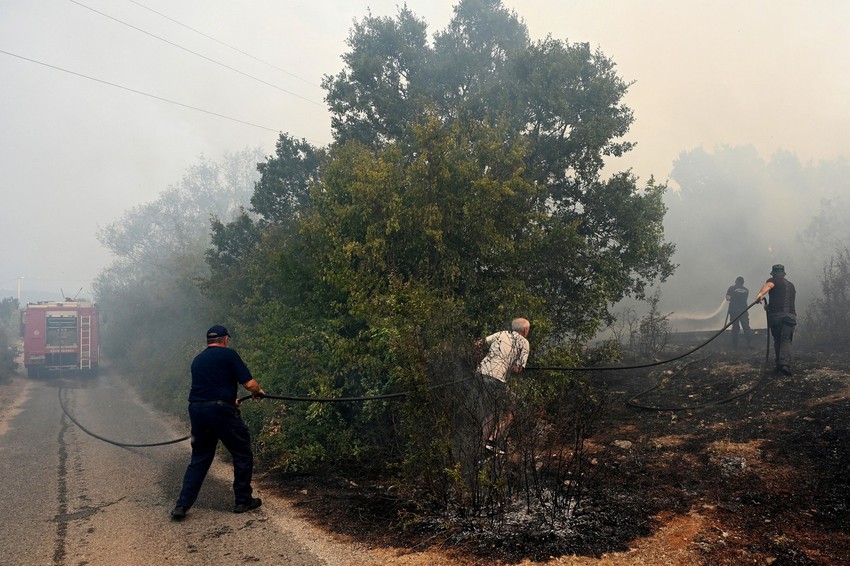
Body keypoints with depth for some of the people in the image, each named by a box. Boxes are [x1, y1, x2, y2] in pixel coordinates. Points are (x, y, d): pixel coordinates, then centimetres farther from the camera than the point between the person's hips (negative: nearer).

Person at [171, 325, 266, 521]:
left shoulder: (197, 360, 18)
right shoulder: (228, 354, -2)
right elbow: (249, 384, -7)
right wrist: (258, 391, 15)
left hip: (196, 410, 6)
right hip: (221, 411, -6)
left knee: (199, 460, 18)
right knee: (243, 455, 11)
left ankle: (182, 506, 12)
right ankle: (243, 501, 18)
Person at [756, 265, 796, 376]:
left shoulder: (774, 281, 9)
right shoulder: (791, 285, 27)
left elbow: (769, 285, -16)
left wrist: (760, 294, -35)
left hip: (775, 315, -3)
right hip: (790, 316, 3)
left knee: (777, 341, 11)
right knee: (786, 341, -4)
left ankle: (779, 365, 12)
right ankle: (785, 364, -23)